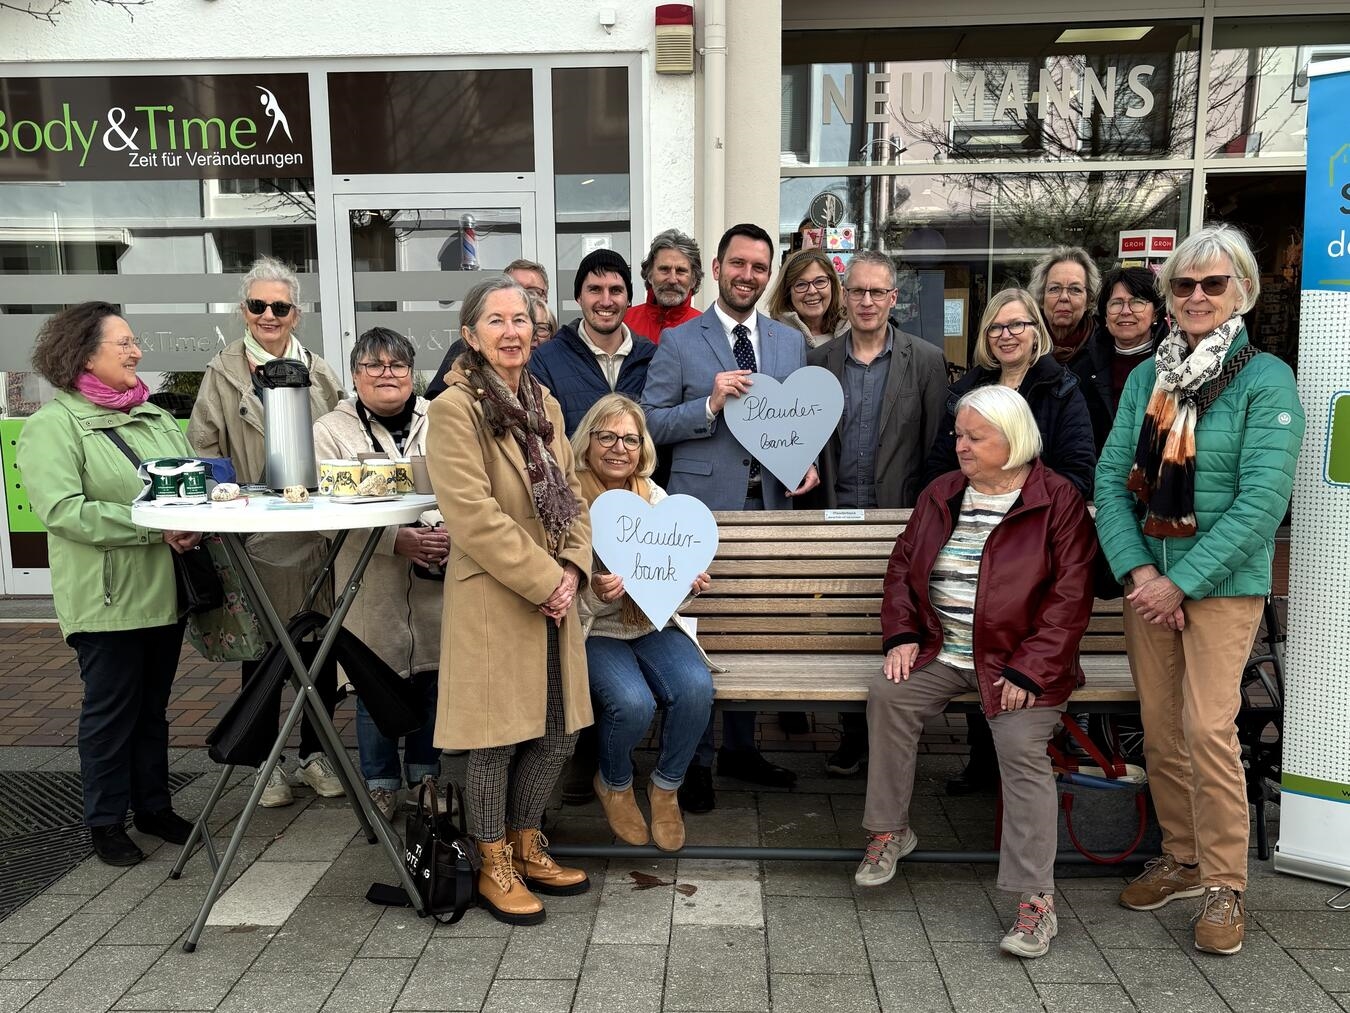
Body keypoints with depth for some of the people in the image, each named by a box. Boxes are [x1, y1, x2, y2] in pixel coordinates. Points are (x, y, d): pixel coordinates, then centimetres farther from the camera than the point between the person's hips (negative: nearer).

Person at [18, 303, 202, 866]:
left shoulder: (154, 416, 12)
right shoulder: (52, 426, -9)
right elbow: (64, 510, -20)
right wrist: (153, 528, -23)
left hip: (164, 590, 6)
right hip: (107, 600, -6)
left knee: (153, 707, 17)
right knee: (111, 710, 6)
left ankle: (154, 807, 31)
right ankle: (106, 821, 22)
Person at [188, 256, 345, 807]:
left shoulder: (320, 374, 9)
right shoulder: (222, 373, 3)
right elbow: (203, 449, 1)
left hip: (317, 531, 2)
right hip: (254, 534, -2)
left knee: (321, 643, 8)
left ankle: (315, 752, 26)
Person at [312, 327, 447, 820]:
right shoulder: (331, 431, 2)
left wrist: (452, 532, -17)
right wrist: (397, 539, -22)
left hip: (436, 584, 2)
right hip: (373, 588, -2)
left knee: (434, 680, 11)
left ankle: (426, 775, 30)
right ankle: (381, 784, 26)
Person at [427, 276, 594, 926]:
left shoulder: (544, 405, 12)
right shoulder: (454, 409, -12)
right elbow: (474, 516, -19)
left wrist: (572, 568, -3)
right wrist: (543, 581, -16)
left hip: (554, 597, 7)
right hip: (492, 599, -7)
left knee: (557, 733, 13)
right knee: (497, 736, 5)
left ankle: (526, 847, 34)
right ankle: (494, 868, 25)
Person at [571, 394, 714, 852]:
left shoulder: (655, 497, 5)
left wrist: (689, 583, -9)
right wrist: (593, 594, -29)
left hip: (653, 625, 4)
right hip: (594, 633, -4)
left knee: (696, 688, -24)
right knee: (633, 702, -30)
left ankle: (666, 787, 6)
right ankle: (614, 784, 7)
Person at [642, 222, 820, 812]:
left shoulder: (790, 343, 13)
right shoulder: (678, 342, 0)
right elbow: (650, 423, -4)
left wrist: (808, 462, -3)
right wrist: (711, 404, -17)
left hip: (770, 504, 4)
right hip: (703, 507, -4)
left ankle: (740, 748, 30)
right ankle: (694, 762, 16)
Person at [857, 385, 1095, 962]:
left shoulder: (1058, 500, -5)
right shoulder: (942, 495, 12)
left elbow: (1070, 596, -9)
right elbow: (903, 564, 16)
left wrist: (1027, 672, -16)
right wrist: (901, 636, 1)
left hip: (1019, 661, -4)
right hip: (940, 653, 5)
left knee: (1021, 747, -25)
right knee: (888, 697, -20)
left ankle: (1036, 901, -15)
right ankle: (889, 830, -3)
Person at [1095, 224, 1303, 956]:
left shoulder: (1266, 381, -7)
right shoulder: (1145, 378, 7)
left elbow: (1263, 500, -15)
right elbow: (1111, 477, 1)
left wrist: (1181, 582, -18)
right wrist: (1137, 572, -11)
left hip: (1222, 584, -4)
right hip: (1146, 579, 5)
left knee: (1208, 728, -9)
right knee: (1160, 727, 10)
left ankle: (1224, 886, 8)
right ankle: (1181, 857, 28)